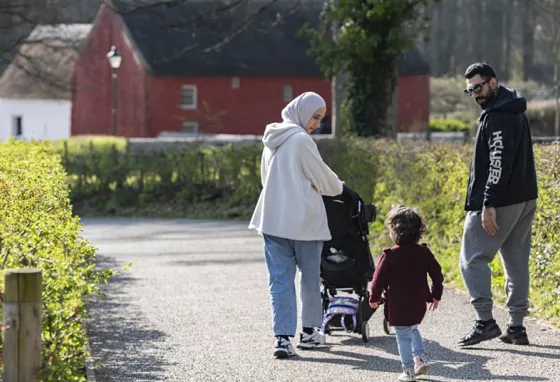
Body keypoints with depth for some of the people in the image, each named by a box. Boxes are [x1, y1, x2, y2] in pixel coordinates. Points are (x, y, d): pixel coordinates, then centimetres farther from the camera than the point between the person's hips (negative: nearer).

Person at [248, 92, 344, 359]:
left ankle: (282, 338, -6)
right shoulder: (301, 140, -13)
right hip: (303, 221, -6)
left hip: (272, 219, 6)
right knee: (310, 277, 12)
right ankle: (309, 332, 22)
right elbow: (322, 178, -6)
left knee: (280, 279, 3)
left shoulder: (272, 140, 10)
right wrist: (337, 187, 15)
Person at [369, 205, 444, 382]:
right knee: (413, 329, 27)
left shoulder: (390, 255, -12)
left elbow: (379, 278, -7)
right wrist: (435, 295, 16)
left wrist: (374, 297, 7)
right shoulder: (424, 252, 0)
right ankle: (420, 357, 13)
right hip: (419, 304, 5)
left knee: (403, 336, 3)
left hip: (398, 306, -5)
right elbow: (437, 274, 4)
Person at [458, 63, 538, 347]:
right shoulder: (515, 111, 16)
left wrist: (489, 204, -25)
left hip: (499, 203, -10)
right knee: (516, 261, 10)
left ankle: (485, 321, -10)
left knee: (472, 259, -4)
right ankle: (516, 326, 12)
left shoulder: (497, 116, -15)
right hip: (525, 200, 10)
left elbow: (499, 162, -23)